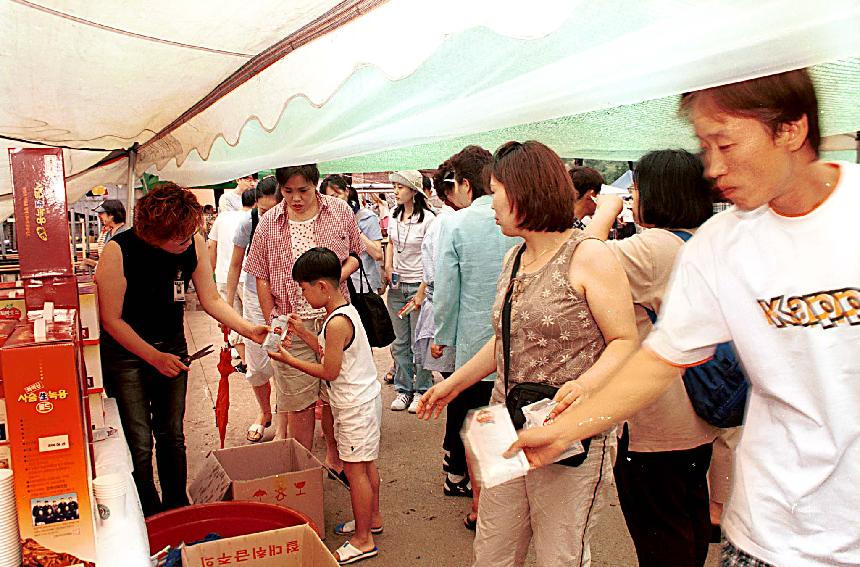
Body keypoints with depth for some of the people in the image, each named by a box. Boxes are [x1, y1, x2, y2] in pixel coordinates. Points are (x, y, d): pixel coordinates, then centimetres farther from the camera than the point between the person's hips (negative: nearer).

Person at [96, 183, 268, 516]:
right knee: (139, 442, -2)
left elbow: (211, 300, -5)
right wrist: (154, 357, -18)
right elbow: (111, 319, -17)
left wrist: (250, 330, -16)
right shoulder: (118, 251, -24)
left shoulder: (194, 244, -13)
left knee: (172, 435, 13)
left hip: (171, 347, 4)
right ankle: (149, 516, 19)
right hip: (126, 353, -4)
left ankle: (177, 506, 30)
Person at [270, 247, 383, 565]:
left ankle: (363, 540, 11)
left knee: (354, 469, 0)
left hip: (355, 406, -10)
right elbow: (330, 352, 12)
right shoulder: (345, 311, 7)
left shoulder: (336, 322, -24)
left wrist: (290, 360, -12)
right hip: (365, 398, 10)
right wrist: (303, 332, 11)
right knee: (366, 466, 21)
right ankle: (372, 519, 36)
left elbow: (329, 371, -20)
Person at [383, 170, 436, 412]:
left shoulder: (427, 218, -12)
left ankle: (421, 391, 17)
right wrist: (388, 267, 5)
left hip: (419, 285, -6)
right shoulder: (394, 215, 6)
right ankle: (403, 389, 23)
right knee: (400, 342, 12)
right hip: (397, 285, 6)